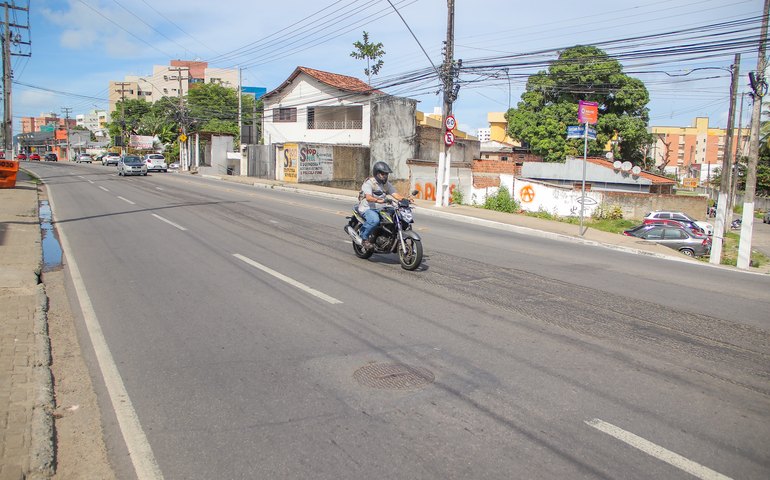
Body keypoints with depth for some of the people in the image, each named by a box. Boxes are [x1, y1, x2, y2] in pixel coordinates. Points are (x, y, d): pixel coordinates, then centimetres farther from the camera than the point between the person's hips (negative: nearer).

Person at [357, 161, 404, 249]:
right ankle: (364, 238, -15)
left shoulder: (387, 184, 13)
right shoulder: (369, 183, -10)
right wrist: (378, 200, -47)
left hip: (381, 209, 7)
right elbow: (368, 198, -26)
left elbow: (395, 194, 0)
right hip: (367, 208, -7)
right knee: (374, 220, -37)